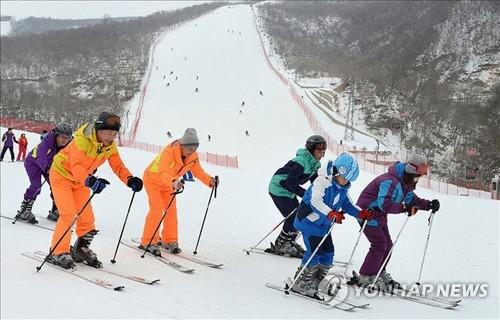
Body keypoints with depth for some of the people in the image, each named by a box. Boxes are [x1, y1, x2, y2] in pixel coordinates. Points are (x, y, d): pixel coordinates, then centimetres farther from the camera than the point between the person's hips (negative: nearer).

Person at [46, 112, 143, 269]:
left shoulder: (110, 146, -10)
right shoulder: (82, 140, -32)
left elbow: (118, 166, -11)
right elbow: (76, 166, -41)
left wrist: (130, 179, -30)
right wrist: (90, 181, -58)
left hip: (80, 179, 7)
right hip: (62, 174, -7)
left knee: (87, 215, 4)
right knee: (68, 214, -16)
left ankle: (81, 249, 22)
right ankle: (57, 253, -5)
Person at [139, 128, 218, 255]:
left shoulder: (193, 156, -17)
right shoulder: (169, 152, -37)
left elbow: (198, 171, -9)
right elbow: (163, 173, -48)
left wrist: (209, 180, -27)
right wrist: (174, 183, -67)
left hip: (169, 183, 6)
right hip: (153, 179, -6)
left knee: (171, 210, 1)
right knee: (157, 209, -16)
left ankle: (170, 241, 12)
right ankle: (148, 242, -9)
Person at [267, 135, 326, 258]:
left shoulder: (314, 163, 1)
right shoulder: (301, 161, -28)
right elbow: (290, 183, -32)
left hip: (289, 191, 9)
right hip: (279, 189, -9)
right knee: (294, 218, -12)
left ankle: (289, 242, 25)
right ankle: (280, 245, 4)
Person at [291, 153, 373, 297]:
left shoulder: (343, 188, 5)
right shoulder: (322, 181, -22)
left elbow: (347, 205, 14)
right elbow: (315, 202, -33)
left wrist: (361, 213, -3)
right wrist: (330, 214, -46)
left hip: (324, 225, 9)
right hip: (309, 221, -9)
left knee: (328, 252, 7)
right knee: (314, 252, -14)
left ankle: (317, 282, 21)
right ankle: (301, 283, -1)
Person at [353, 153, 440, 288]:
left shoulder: (406, 183, 3)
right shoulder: (390, 181, -30)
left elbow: (412, 199, 11)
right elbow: (384, 204, -39)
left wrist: (429, 205, -4)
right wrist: (404, 208, -39)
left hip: (379, 216, 10)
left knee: (387, 245, 12)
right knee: (379, 244, -13)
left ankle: (380, 273, 26)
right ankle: (366, 277, -6)